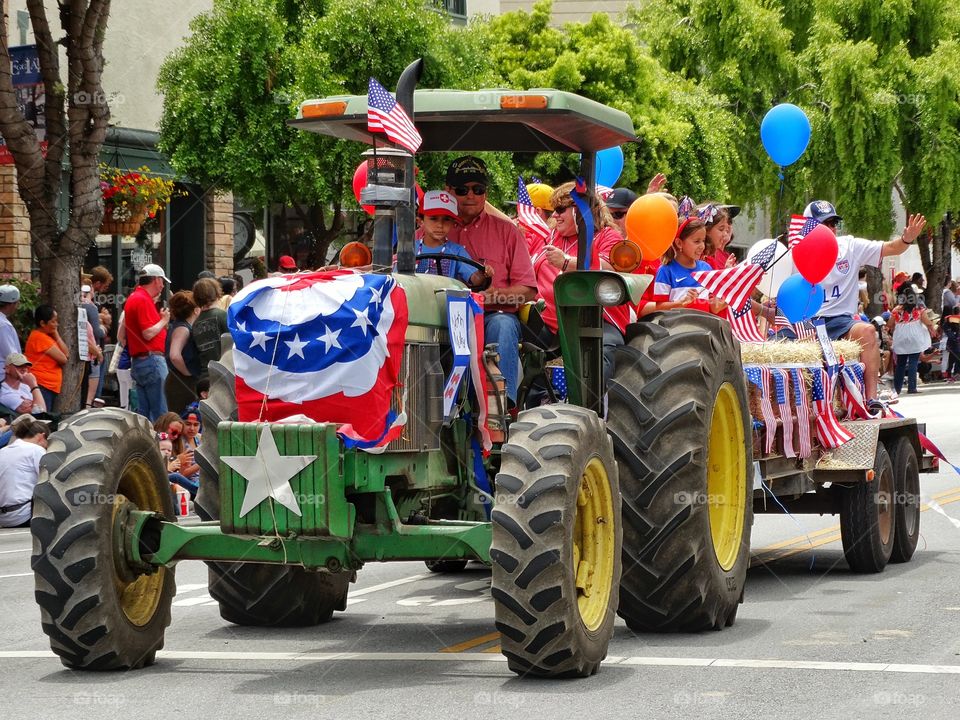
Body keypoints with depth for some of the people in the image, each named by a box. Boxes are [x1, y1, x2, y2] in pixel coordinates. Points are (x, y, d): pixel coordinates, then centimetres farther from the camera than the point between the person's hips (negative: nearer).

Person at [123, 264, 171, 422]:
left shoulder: (134, 298, 18)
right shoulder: (143, 300, -12)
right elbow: (148, 333, -20)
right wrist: (164, 320, -3)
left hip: (137, 360, 10)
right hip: (151, 359, -10)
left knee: (144, 412, 9)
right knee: (161, 414, -10)